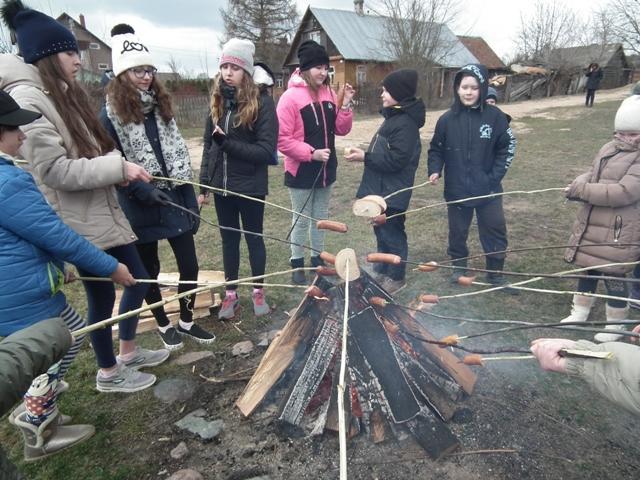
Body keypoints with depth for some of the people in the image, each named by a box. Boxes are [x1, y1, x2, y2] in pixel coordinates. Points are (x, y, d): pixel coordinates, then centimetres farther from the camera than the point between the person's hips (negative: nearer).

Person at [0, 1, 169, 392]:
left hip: (104, 211, 9)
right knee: (102, 295, 6)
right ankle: (109, 373, 30)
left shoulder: (64, 93, 10)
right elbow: (55, 171, -23)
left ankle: (129, 352, 38)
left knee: (138, 278, 17)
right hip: (79, 222, -9)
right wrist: (118, 167, -23)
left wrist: (120, 168, 2)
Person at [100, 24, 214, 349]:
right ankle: (164, 326, 32)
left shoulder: (161, 106, 9)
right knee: (149, 270, 11)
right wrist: (143, 191, -22)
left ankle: (187, 322, 28)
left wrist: (190, 196, 7)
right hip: (141, 205, -4)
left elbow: (179, 152, 10)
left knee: (189, 265, 7)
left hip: (175, 199, 5)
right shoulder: (110, 114, -8)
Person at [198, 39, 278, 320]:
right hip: (221, 186, 5)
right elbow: (208, 146, 9)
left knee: (254, 238, 11)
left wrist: (228, 143, -23)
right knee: (229, 239, 15)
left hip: (250, 187, -5)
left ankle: (258, 291, 30)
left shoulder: (261, 102, -11)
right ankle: (231, 294, 31)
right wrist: (203, 185, 7)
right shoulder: (217, 102, 5)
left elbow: (266, 151, -16)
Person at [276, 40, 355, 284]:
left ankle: (318, 260, 33)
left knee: (321, 218, 17)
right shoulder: (290, 97, -14)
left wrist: (345, 105, -8)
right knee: (301, 221, 7)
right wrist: (311, 153, -23)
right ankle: (297, 264, 24)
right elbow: (282, 140, -18)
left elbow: (341, 129, 6)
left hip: (325, 169, 6)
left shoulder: (328, 94, 5)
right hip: (301, 171, -6)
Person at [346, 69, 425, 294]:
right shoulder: (393, 117, 12)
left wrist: (365, 157, -19)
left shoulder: (406, 123, -19)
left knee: (392, 234, 3)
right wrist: (365, 155, 8)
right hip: (381, 187, 10)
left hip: (393, 191, -10)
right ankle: (381, 271, 34)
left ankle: (396, 277, 19)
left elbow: (396, 159, -24)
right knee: (381, 231, 19)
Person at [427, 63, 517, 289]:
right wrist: (435, 171, -11)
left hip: (488, 190, 0)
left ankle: (496, 273, 27)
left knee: (495, 231, 9)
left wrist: (495, 177, -8)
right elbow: (436, 149, 5)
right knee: (457, 231, 14)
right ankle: (459, 266, 35)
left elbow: (507, 148, 0)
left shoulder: (495, 116, -6)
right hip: (457, 189, 1)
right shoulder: (447, 119, -5)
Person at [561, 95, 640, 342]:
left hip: (618, 232, -6)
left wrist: (580, 189, -20)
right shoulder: (609, 148, 8)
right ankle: (580, 312, 37)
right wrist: (578, 185, -10)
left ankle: (615, 324, 26)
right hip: (590, 226, 7)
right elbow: (591, 175, 13)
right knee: (587, 268, 18)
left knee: (613, 276, 4)